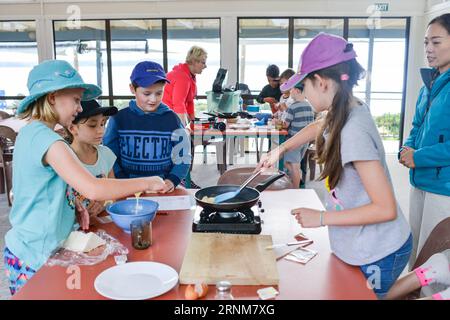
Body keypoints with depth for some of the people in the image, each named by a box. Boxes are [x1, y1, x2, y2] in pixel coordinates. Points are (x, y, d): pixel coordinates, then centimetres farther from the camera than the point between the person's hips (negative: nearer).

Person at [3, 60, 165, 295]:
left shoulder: (29, 133, 7)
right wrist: (146, 183, -22)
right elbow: (93, 189, -32)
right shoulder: (46, 139, -23)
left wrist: (73, 204, 1)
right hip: (36, 256, -9)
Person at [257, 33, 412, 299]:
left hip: (377, 256, -8)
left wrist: (321, 218, -22)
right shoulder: (347, 113, -3)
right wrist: (280, 150, 13)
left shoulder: (353, 131, -30)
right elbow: (317, 128, 22)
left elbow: (385, 209, -28)